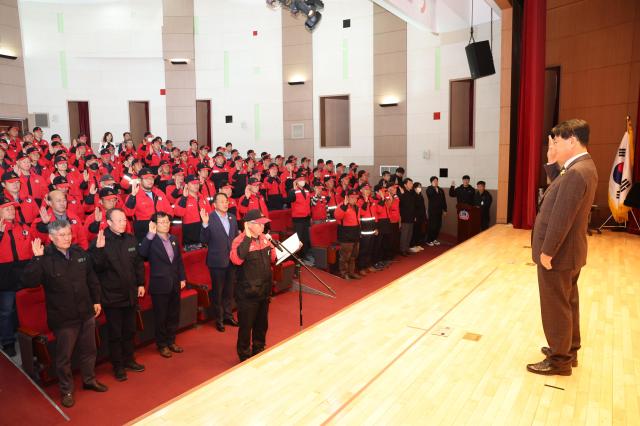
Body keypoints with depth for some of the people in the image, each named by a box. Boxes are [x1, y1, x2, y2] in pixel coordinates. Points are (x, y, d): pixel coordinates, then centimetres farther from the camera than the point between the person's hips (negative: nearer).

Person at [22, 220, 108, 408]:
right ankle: (66, 390, 30)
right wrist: (37, 258, -31)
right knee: (64, 356, 10)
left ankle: (89, 379, 40)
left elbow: (91, 278, 10)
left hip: (86, 313, 4)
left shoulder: (80, 252, 0)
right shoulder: (45, 258, -14)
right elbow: (28, 282, -24)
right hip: (63, 317, -4)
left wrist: (96, 300, 12)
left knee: (88, 350, 19)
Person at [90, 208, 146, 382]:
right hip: (111, 296, -5)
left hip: (130, 294, 5)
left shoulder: (131, 240, 2)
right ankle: (118, 366, 23)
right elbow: (96, 268, -21)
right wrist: (99, 249, -35)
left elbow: (139, 263, 10)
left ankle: (128, 359, 35)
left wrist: (141, 284, 9)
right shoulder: (100, 242, -14)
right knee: (115, 333, 8)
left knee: (129, 330, 18)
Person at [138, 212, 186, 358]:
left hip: (174, 284, 6)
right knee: (161, 317, 8)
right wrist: (150, 234, -31)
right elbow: (142, 253, -31)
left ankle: (171, 341, 32)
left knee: (174, 315, 16)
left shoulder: (173, 239, 7)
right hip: (159, 285, -5)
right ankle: (162, 345, 24)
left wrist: (182, 278, 8)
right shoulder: (151, 240, -11)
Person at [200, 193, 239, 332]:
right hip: (217, 261, -5)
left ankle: (228, 315, 33)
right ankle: (219, 319, 23)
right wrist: (205, 224, -29)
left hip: (231, 260, 5)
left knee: (229, 290, 17)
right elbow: (204, 240, -16)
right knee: (217, 292, 9)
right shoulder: (209, 218, -13)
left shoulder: (232, 217, 5)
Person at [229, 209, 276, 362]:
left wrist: (271, 245, -2)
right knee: (246, 326, 8)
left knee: (262, 325, 22)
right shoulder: (239, 241, -17)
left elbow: (273, 258, 17)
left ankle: (259, 351, 41)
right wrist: (247, 237, -34)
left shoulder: (263, 238, 5)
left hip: (264, 291, 7)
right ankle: (244, 356, 27)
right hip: (247, 294, -7)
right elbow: (236, 259, -38)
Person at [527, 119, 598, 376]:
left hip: (558, 253, -10)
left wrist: (547, 252, -18)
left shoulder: (576, 173, -24)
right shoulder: (583, 167, 9)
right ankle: (568, 350, 35)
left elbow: (561, 219, -25)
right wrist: (554, 163, 4)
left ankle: (559, 360, 16)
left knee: (555, 307, 3)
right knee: (567, 303, 20)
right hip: (569, 251, 10)